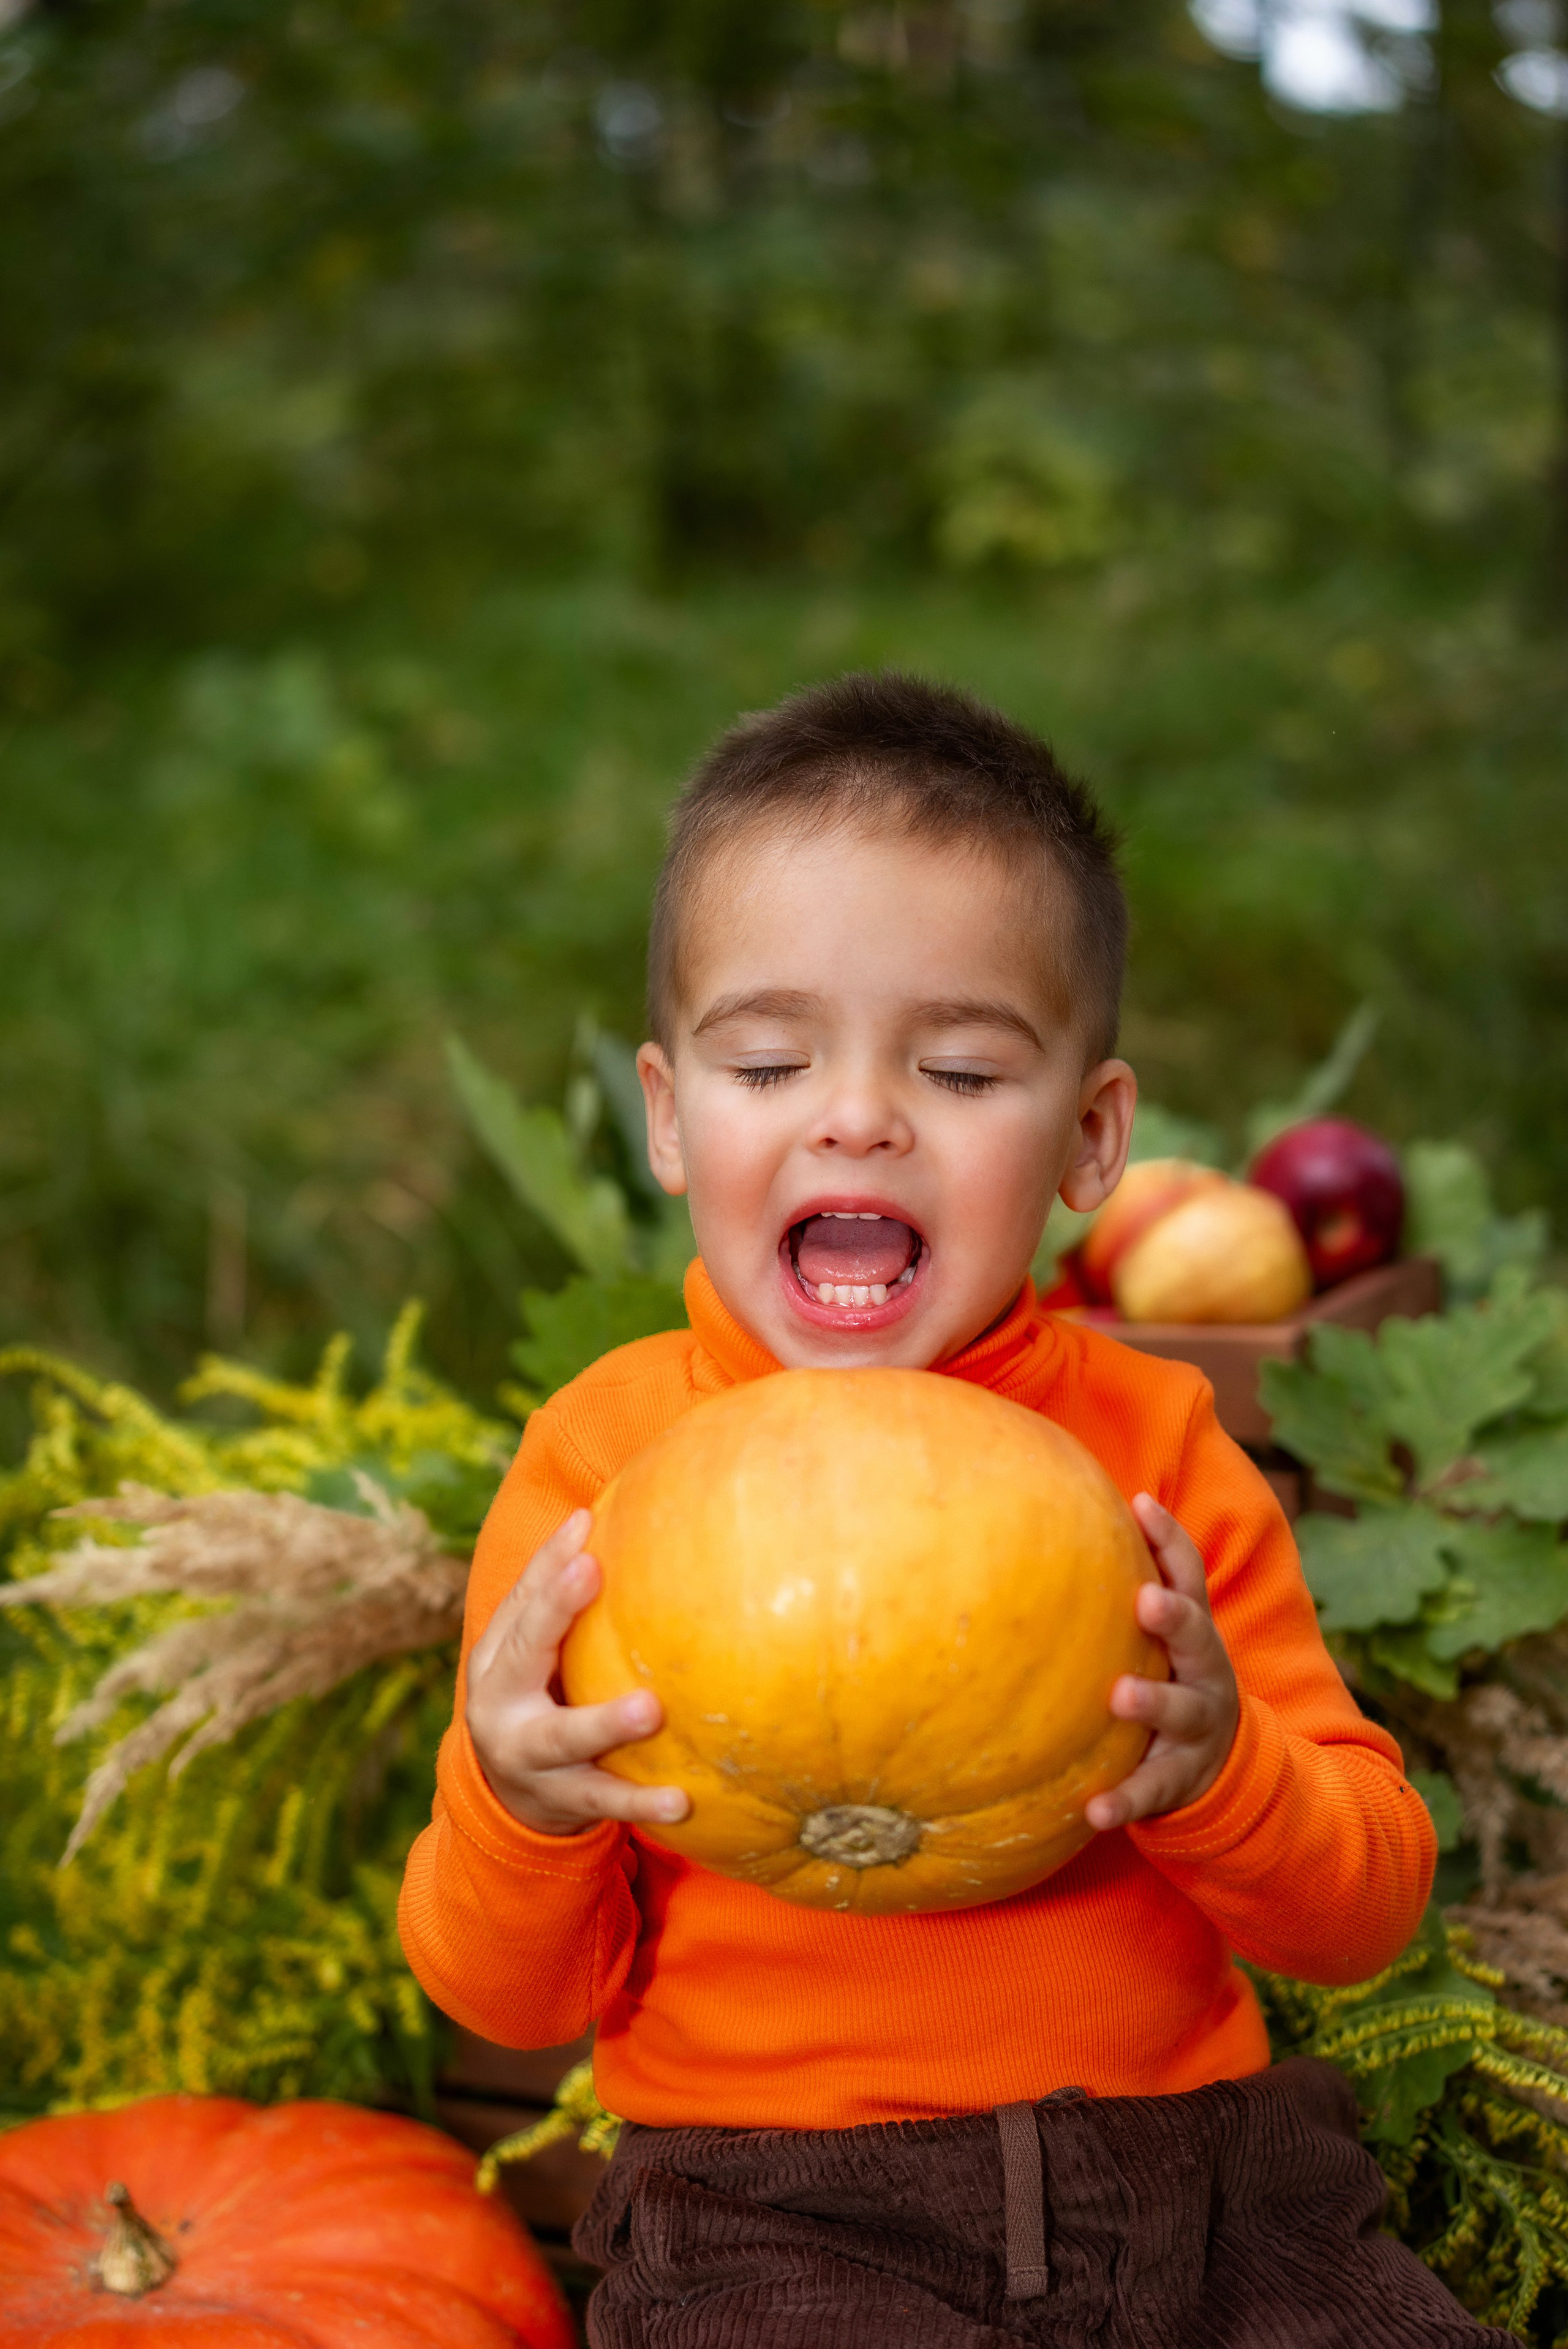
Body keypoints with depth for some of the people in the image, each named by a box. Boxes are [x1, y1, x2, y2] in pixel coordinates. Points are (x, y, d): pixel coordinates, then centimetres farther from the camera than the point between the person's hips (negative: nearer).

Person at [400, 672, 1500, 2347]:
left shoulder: (1154, 1442, 3)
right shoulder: (602, 1458, -2)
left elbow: (1369, 1913, 6)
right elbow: (514, 2001, 4)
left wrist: (1218, 1771, -15)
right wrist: (514, 1812, -17)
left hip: (1199, 2170, 3)